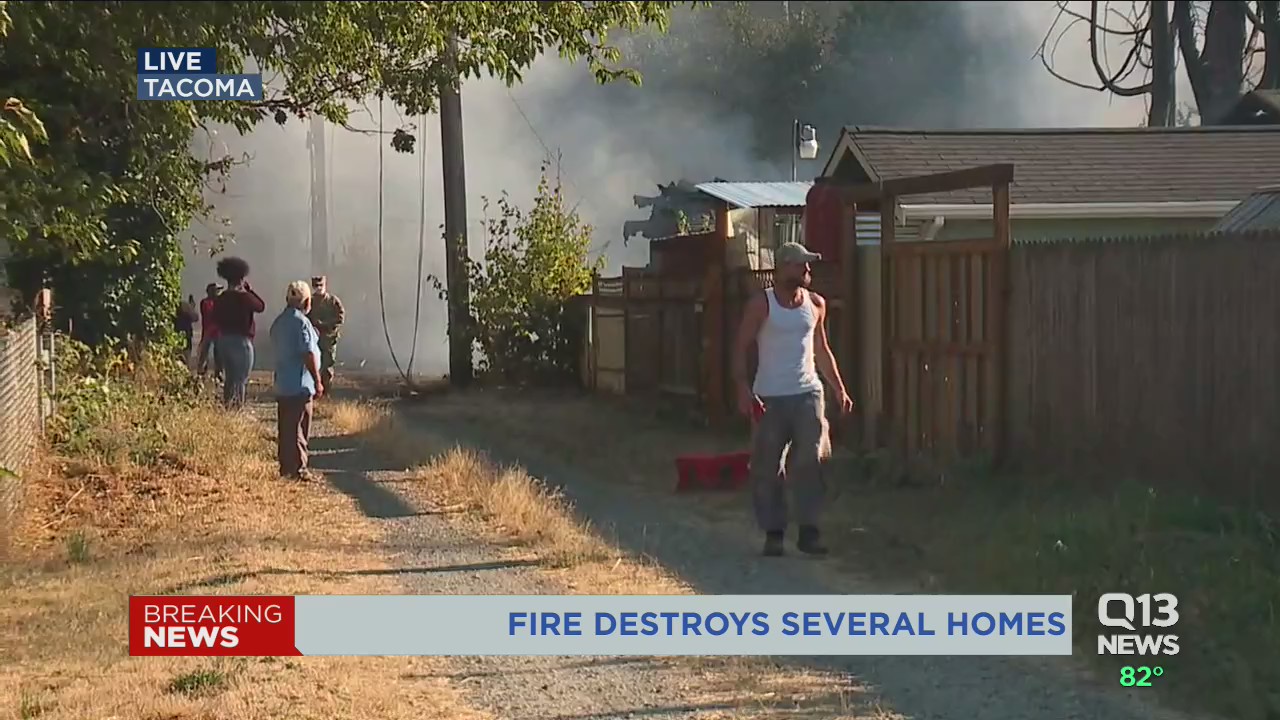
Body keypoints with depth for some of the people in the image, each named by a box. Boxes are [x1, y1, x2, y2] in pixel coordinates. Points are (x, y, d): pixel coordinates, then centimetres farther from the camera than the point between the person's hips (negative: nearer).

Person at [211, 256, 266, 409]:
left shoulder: (220, 299, 4)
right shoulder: (244, 297, -15)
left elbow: (216, 321, 10)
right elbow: (261, 306, 1)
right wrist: (250, 290, 6)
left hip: (223, 340, 7)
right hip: (241, 341, -7)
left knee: (229, 378, 19)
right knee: (241, 380, -3)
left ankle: (227, 407, 21)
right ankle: (237, 408, -8)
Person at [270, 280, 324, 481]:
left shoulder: (279, 322, 11)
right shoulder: (301, 322, -15)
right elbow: (308, 354, -19)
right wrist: (318, 381, -15)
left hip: (282, 385, 8)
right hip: (300, 385, -8)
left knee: (284, 427, 13)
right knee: (299, 429, -5)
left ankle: (285, 467, 17)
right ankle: (298, 469, -5)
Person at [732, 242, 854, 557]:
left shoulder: (816, 304, 8)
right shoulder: (761, 305, -5)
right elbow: (741, 348, -7)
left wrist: (839, 389, 15)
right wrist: (744, 390, -18)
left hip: (807, 393, 3)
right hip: (769, 398, -3)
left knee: (810, 462, -6)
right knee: (767, 468, 1)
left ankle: (808, 530, -3)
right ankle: (773, 532, 10)